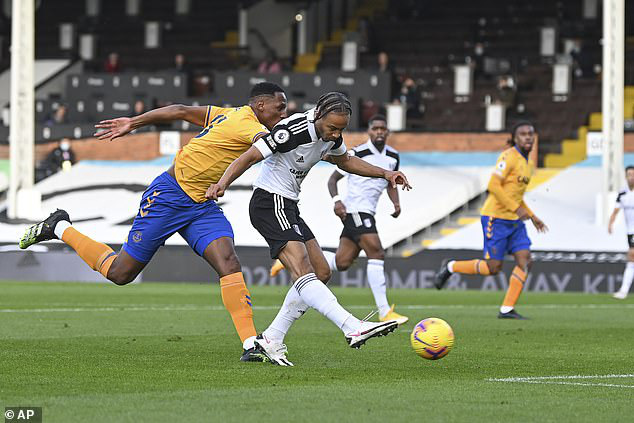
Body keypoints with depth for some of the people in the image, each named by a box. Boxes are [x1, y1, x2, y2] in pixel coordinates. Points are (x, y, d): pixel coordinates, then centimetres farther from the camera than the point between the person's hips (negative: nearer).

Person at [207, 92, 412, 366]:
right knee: (302, 270, -23)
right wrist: (222, 184, -39)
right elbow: (249, 157, -24)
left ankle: (271, 340, 9)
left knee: (321, 273, 8)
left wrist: (385, 174, 17)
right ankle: (353, 328, -41)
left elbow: (345, 161, 24)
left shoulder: (331, 134, 3)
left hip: (288, 208, 10)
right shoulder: (292, 130, -23)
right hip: (269, 204, -10)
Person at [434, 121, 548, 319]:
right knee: (493, 267, -6)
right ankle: (451, 267, 16)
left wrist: (532, 216, 20)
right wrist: (516, 208, -23)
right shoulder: (509, 156, -13)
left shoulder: (527, 163, 15)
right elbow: (494, 186, -21)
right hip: (496, 217, -8)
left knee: (525, 260, -6)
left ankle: (507, 309, -3)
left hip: (514, 221, 9)